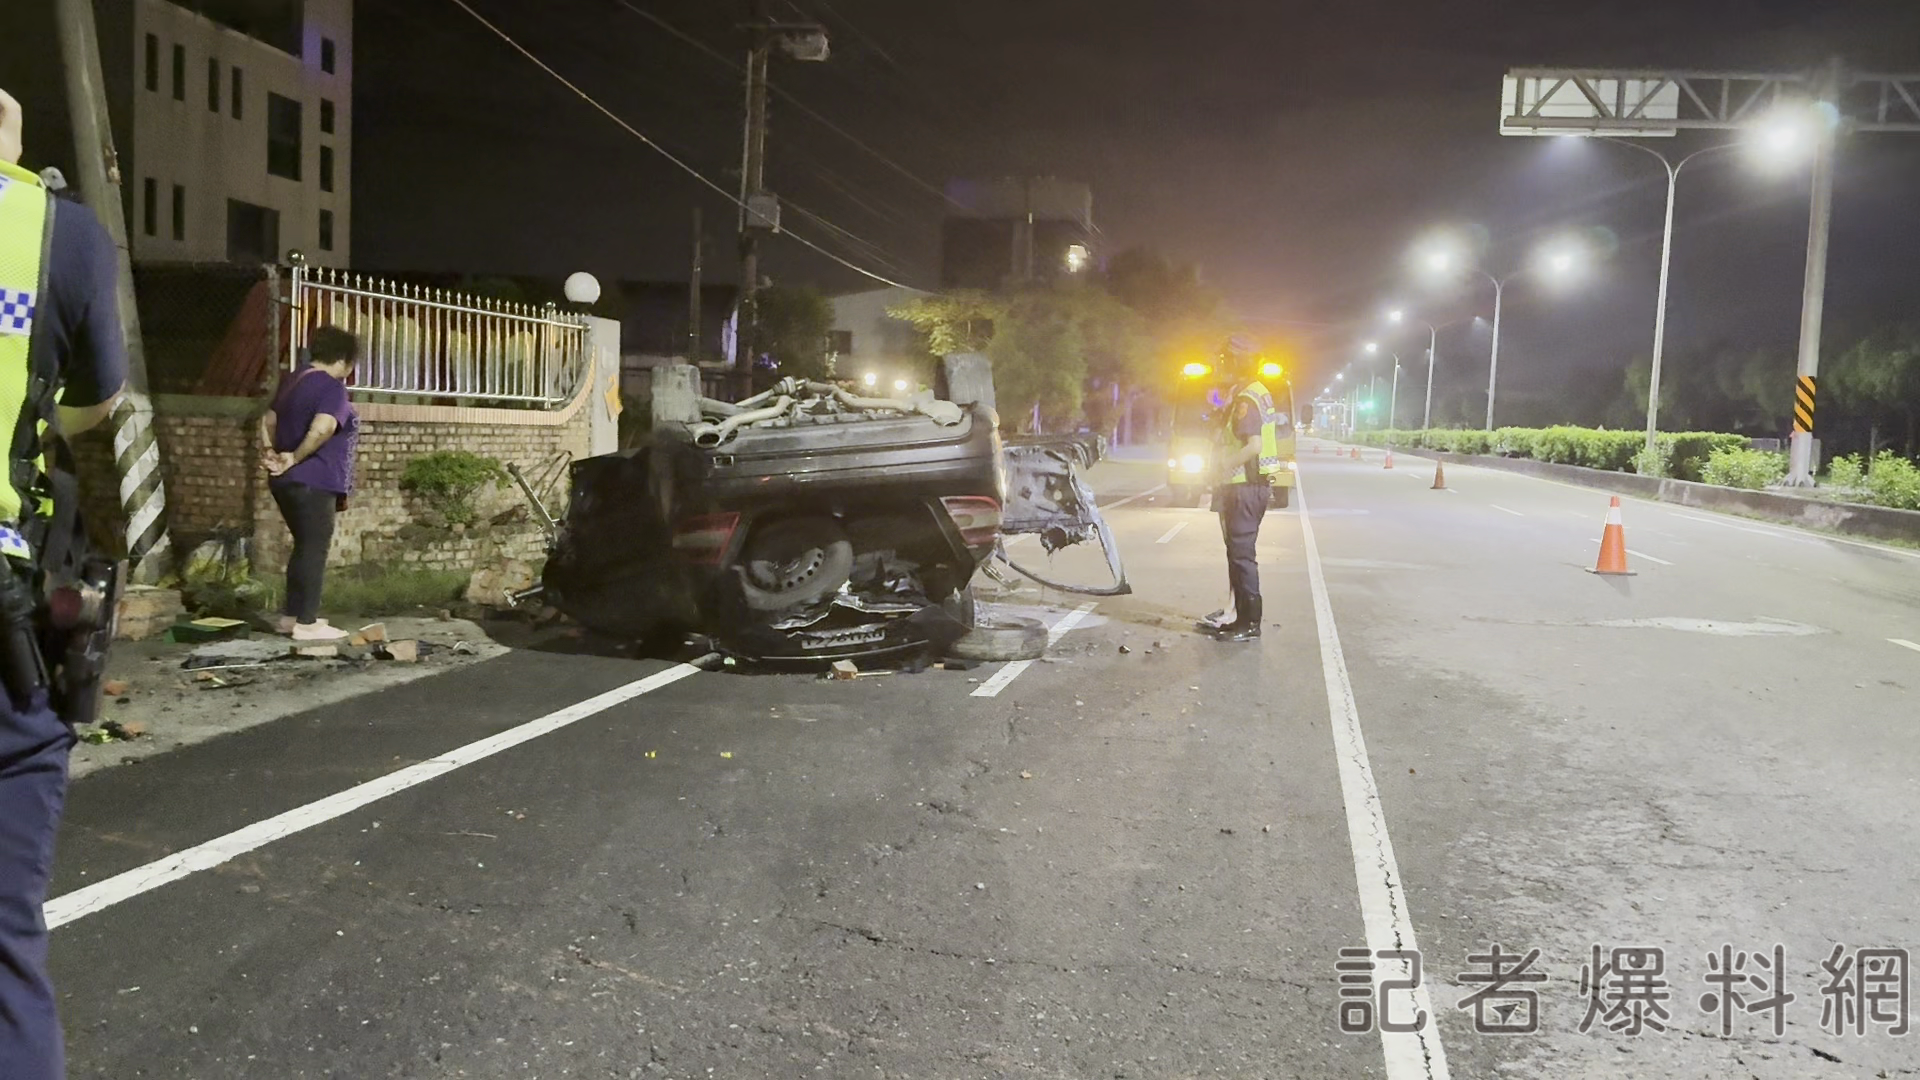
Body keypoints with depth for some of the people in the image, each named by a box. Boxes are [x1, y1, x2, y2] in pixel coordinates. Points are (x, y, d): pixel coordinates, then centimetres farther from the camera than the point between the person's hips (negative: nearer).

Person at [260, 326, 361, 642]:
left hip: (288, 481, 9)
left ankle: (291, 615, 21)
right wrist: (294, 458, -17)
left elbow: (268, 420, 21)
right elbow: (321, 429, -29)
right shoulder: (332, 387, -14)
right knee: (314, 549, -4)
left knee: (304, 546, 17)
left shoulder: (294, 380, 17)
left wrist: (272, 453, 8)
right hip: (313, 482, -9)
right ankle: (306, 623, -3)